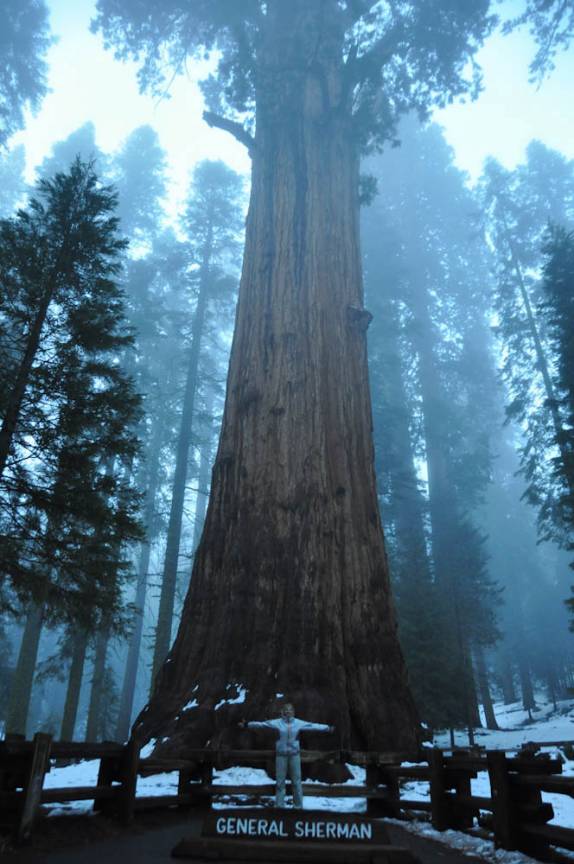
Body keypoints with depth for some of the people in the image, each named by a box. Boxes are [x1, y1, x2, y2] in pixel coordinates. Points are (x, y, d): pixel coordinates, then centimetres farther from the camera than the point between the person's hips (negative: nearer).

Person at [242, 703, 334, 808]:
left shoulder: (299, 723, -3)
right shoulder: (277, 722, -5)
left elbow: (313, 726, -4)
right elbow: (261, 724, -6)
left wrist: (328, 728, -9)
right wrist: (247, 724, -10)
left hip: (294, 754, 0)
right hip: (281, 754, 0)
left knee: (296, 781, 4)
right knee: (280, 781, 6)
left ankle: (298, 805, 18)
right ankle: (279, 805, 19)